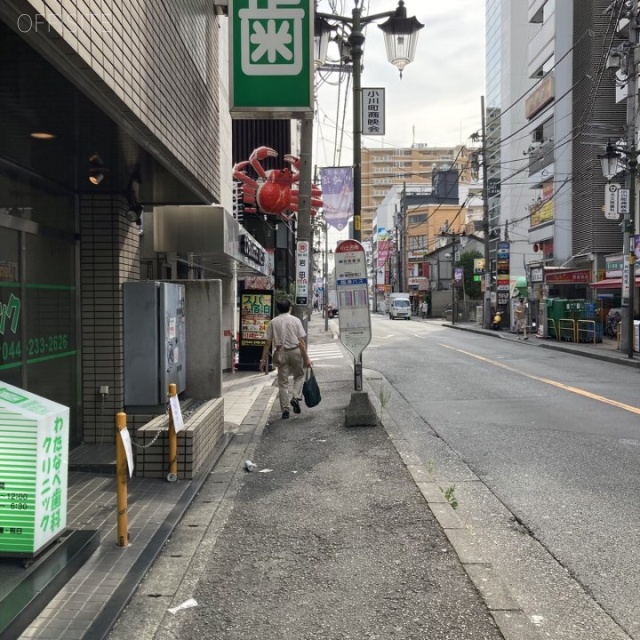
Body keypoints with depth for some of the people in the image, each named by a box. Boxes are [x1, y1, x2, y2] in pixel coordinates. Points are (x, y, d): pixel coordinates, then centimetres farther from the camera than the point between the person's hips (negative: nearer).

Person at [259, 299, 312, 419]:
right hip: (295, 352, -1)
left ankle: (285, 409, 9)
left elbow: (267, 343, -1)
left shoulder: (273, 322, 2)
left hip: (280, 353, 1)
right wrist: (306, 358, -2)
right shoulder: (295, 320, -3)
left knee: (283, 382, 8)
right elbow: (301, 342, -6)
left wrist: (263, 360, 5)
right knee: (299, 375, 21)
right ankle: (296, 397, 1)